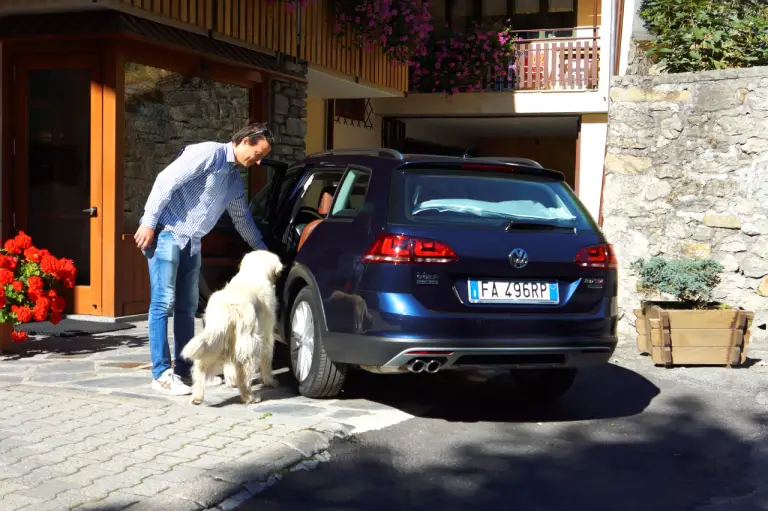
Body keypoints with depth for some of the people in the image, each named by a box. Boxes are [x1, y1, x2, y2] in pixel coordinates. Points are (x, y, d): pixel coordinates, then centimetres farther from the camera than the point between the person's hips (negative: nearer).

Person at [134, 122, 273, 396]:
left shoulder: (235, 179, 16)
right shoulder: (209, 153, -11)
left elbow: (242, 218, 30)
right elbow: (166, 180, -18)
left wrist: (262, 250, 35)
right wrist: (148, 223, -21)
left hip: (191, 240, 9)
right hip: (166, 232, -9)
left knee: (187, 307, 8)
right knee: (163, 303, -8)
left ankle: (185, 369, 15)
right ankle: (161, 373, -6)